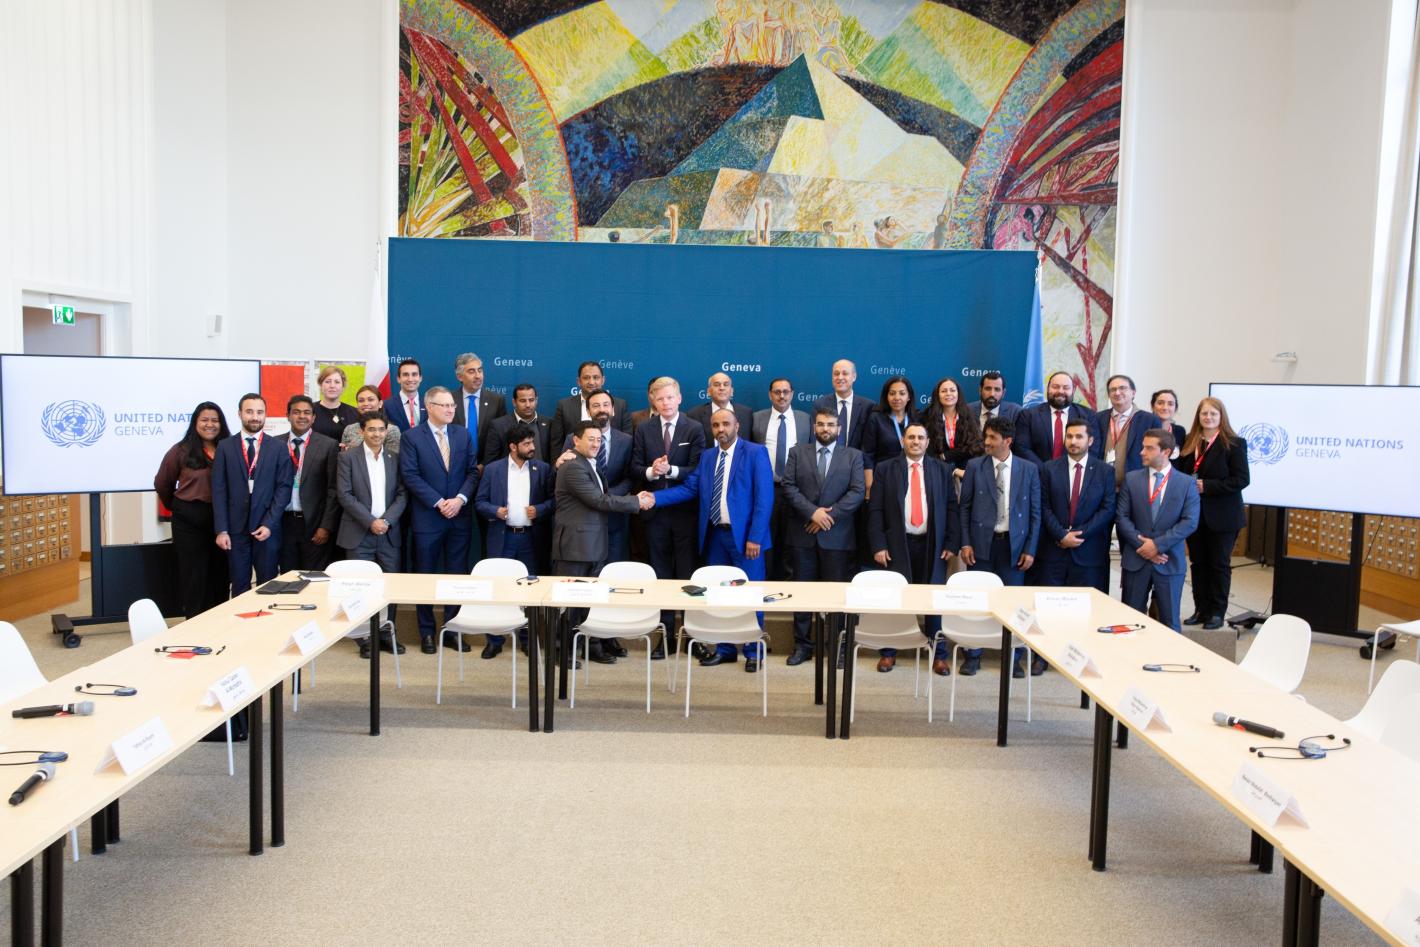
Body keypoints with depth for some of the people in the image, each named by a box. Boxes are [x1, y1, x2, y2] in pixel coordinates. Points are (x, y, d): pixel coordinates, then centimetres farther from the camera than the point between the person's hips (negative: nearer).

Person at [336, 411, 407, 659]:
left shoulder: (395, 459, 9)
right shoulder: (348, 457, 1)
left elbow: (402, 494, 6)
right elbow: (344, 494, -6)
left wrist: (387, 520, -9)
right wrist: (370, 521, -13)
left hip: (388, 533, 3)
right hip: (359, 534, -2)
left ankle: (387, 634, 15)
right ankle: (365, 638, 9)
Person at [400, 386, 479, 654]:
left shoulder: (463, 434, 9)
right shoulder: (412, 437, -2)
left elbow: (472, 471, 5)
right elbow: (411, 475, -10)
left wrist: (460, 498, -11)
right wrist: (438, 502, -15)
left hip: (460, 516, 3)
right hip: (427, 518, -3)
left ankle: (453, 630, 15)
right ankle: (427, 633, 15)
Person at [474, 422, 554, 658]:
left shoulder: (543, 469, 4)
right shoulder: (492, 469, 2)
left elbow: (553, 499, 6)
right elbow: (479, 502, 4)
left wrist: (539, 510, -13)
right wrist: (495, 511, -14)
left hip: (531, 538, 1)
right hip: (502, 537, -1)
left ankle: (528, 638, 19)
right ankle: (494, 640, 11)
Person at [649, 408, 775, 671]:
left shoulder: (755, 453, -6)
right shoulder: (707, 457, 12)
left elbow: (764, 498, -11)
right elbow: (689, 489, 4)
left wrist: (755, 537, -17)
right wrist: (655, 497, -9)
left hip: (744, 536, -5)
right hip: (715, 535, 6)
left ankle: (753, 652, 15)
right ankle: (724, 649, 24)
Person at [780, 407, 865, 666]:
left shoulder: (853, 456, 7)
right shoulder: (798, 453, 9)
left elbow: (858, 491, -4)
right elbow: (788, 486, -1)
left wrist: (830, 514, -12)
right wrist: (812, 512, -13)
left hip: (837, 535, -1)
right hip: (802, 535, 1)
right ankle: (802, 645, 14)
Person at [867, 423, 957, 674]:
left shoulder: (942, 470, 8)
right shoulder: (885, 469, 4)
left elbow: (951, 507, 5)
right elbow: (875, 510, 0)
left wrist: (951, 543, -2)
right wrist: (878, 545, -7)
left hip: (932, 545, 1)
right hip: (897, 544, -1)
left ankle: (939, 654, 16)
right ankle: (888, 652, 15)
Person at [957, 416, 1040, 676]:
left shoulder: (1029, 470, 3)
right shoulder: (975, 467, 2)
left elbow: (1035, 512, 5)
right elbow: (965, 506, 4)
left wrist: (1030, 549, 0)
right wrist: (965, 543, -2)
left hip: (1013, 543, 0)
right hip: (981, 542, 0)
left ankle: (1013, 657, 17)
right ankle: (973, 655, 16)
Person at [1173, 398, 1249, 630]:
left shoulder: (1234, 443, -7)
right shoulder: (1188, 443, 7)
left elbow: (1242, 479, -13)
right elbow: (1178, 472, 13)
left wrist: (1206, 486, -19)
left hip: (1221, 516, -4)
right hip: (1194, 513, 5)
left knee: (1219, 564, 5)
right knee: (1198, 563, 10)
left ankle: (1217, 613, 14)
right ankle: (1201, 609, 20)